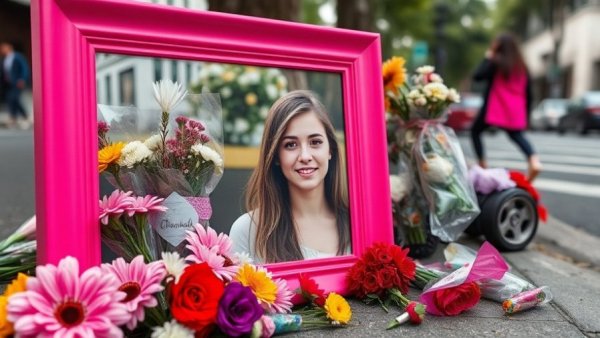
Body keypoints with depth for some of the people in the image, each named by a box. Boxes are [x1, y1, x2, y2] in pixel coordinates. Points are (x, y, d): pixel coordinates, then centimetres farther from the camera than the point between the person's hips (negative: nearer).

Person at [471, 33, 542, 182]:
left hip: (494, 108, -5)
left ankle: (482, 164, 4)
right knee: (517, 135, 19)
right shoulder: (521, 66, 12)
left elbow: (477, 76, -14)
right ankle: (534, 159, -10)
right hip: (516, 110, 5)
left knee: (475, 131, 14)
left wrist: (487, 58, 0)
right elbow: (528, 92, 13)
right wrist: (526, 113, 21)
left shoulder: (495, 62, -6)